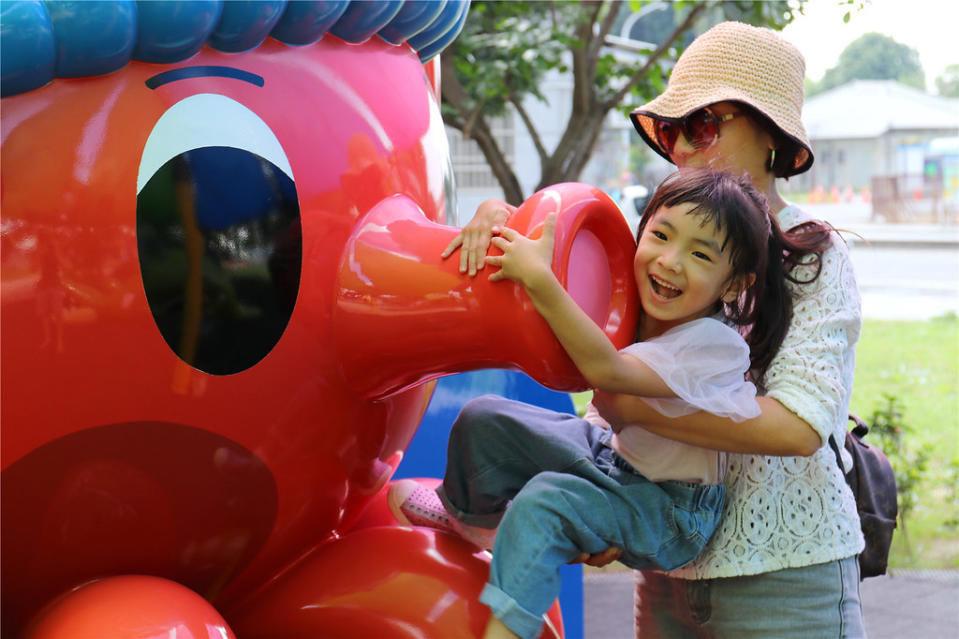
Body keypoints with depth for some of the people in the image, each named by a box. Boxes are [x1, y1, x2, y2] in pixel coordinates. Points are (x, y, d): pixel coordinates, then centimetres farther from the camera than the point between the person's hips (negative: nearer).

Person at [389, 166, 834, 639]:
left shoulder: (715, 344, -30)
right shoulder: (628, 291, -10)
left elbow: (606, 370, -42)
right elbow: (536, 229, -1)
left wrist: (539, 279, -46)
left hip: (670, 512, -7)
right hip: (609, 450, 8)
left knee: (548, 501, -31)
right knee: (484, 420, 3)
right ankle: (475, 516, 33)